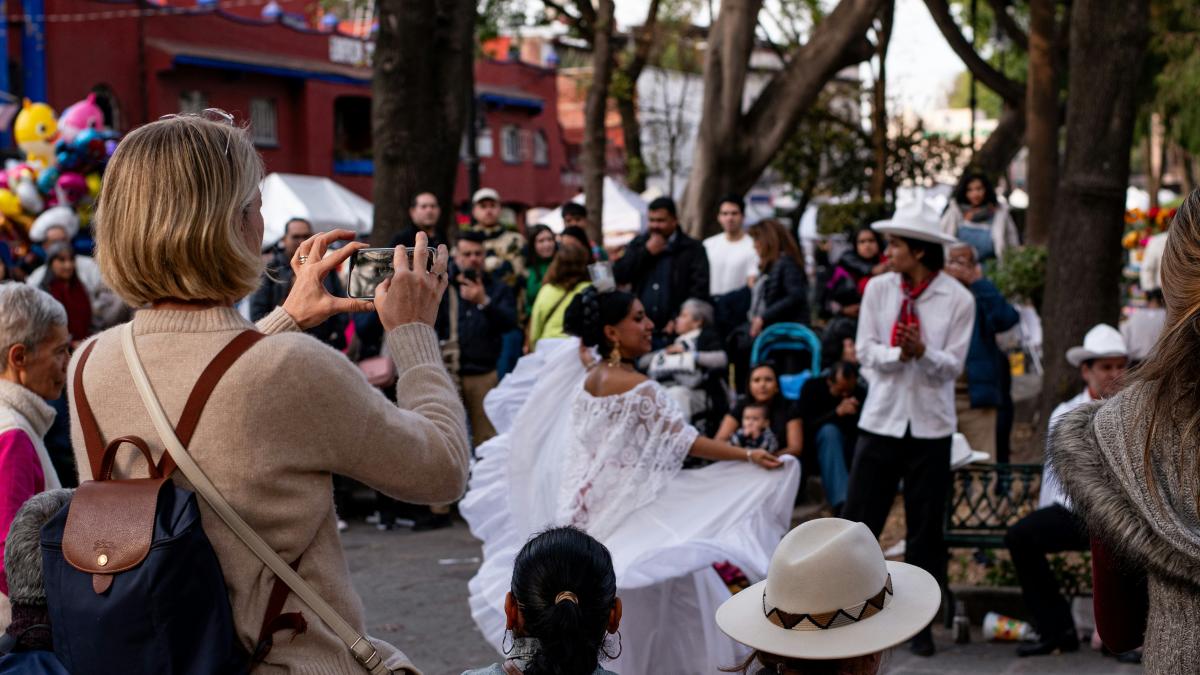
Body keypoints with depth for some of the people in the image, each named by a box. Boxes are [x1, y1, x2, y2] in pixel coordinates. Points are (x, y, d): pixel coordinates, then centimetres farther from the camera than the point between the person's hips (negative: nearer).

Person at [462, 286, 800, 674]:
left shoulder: (587, 377, 4)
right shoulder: (639, 389, -18)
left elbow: (582, 344, 30)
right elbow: (685, 442, -19)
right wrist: (748, 456, -19)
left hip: (586, 508, 8)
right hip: (626, 511, -8)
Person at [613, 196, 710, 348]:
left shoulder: (693, 249, 1)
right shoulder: (638, 244, 14)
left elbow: (699, 289, -6)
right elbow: (618, 275, 3)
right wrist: (646, 252, -3)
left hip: (671, 332, -3)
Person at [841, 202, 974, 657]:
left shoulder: (958, 299, -6)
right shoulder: (878, 288, 1)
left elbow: (953, 365, -8)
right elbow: (865, 351, -2)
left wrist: (922, 352, -27)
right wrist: (899, 354, -21)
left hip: (930, 426, -1)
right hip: (881, 419, 2)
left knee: (926, 529, 6)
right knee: (858, 521, 2)